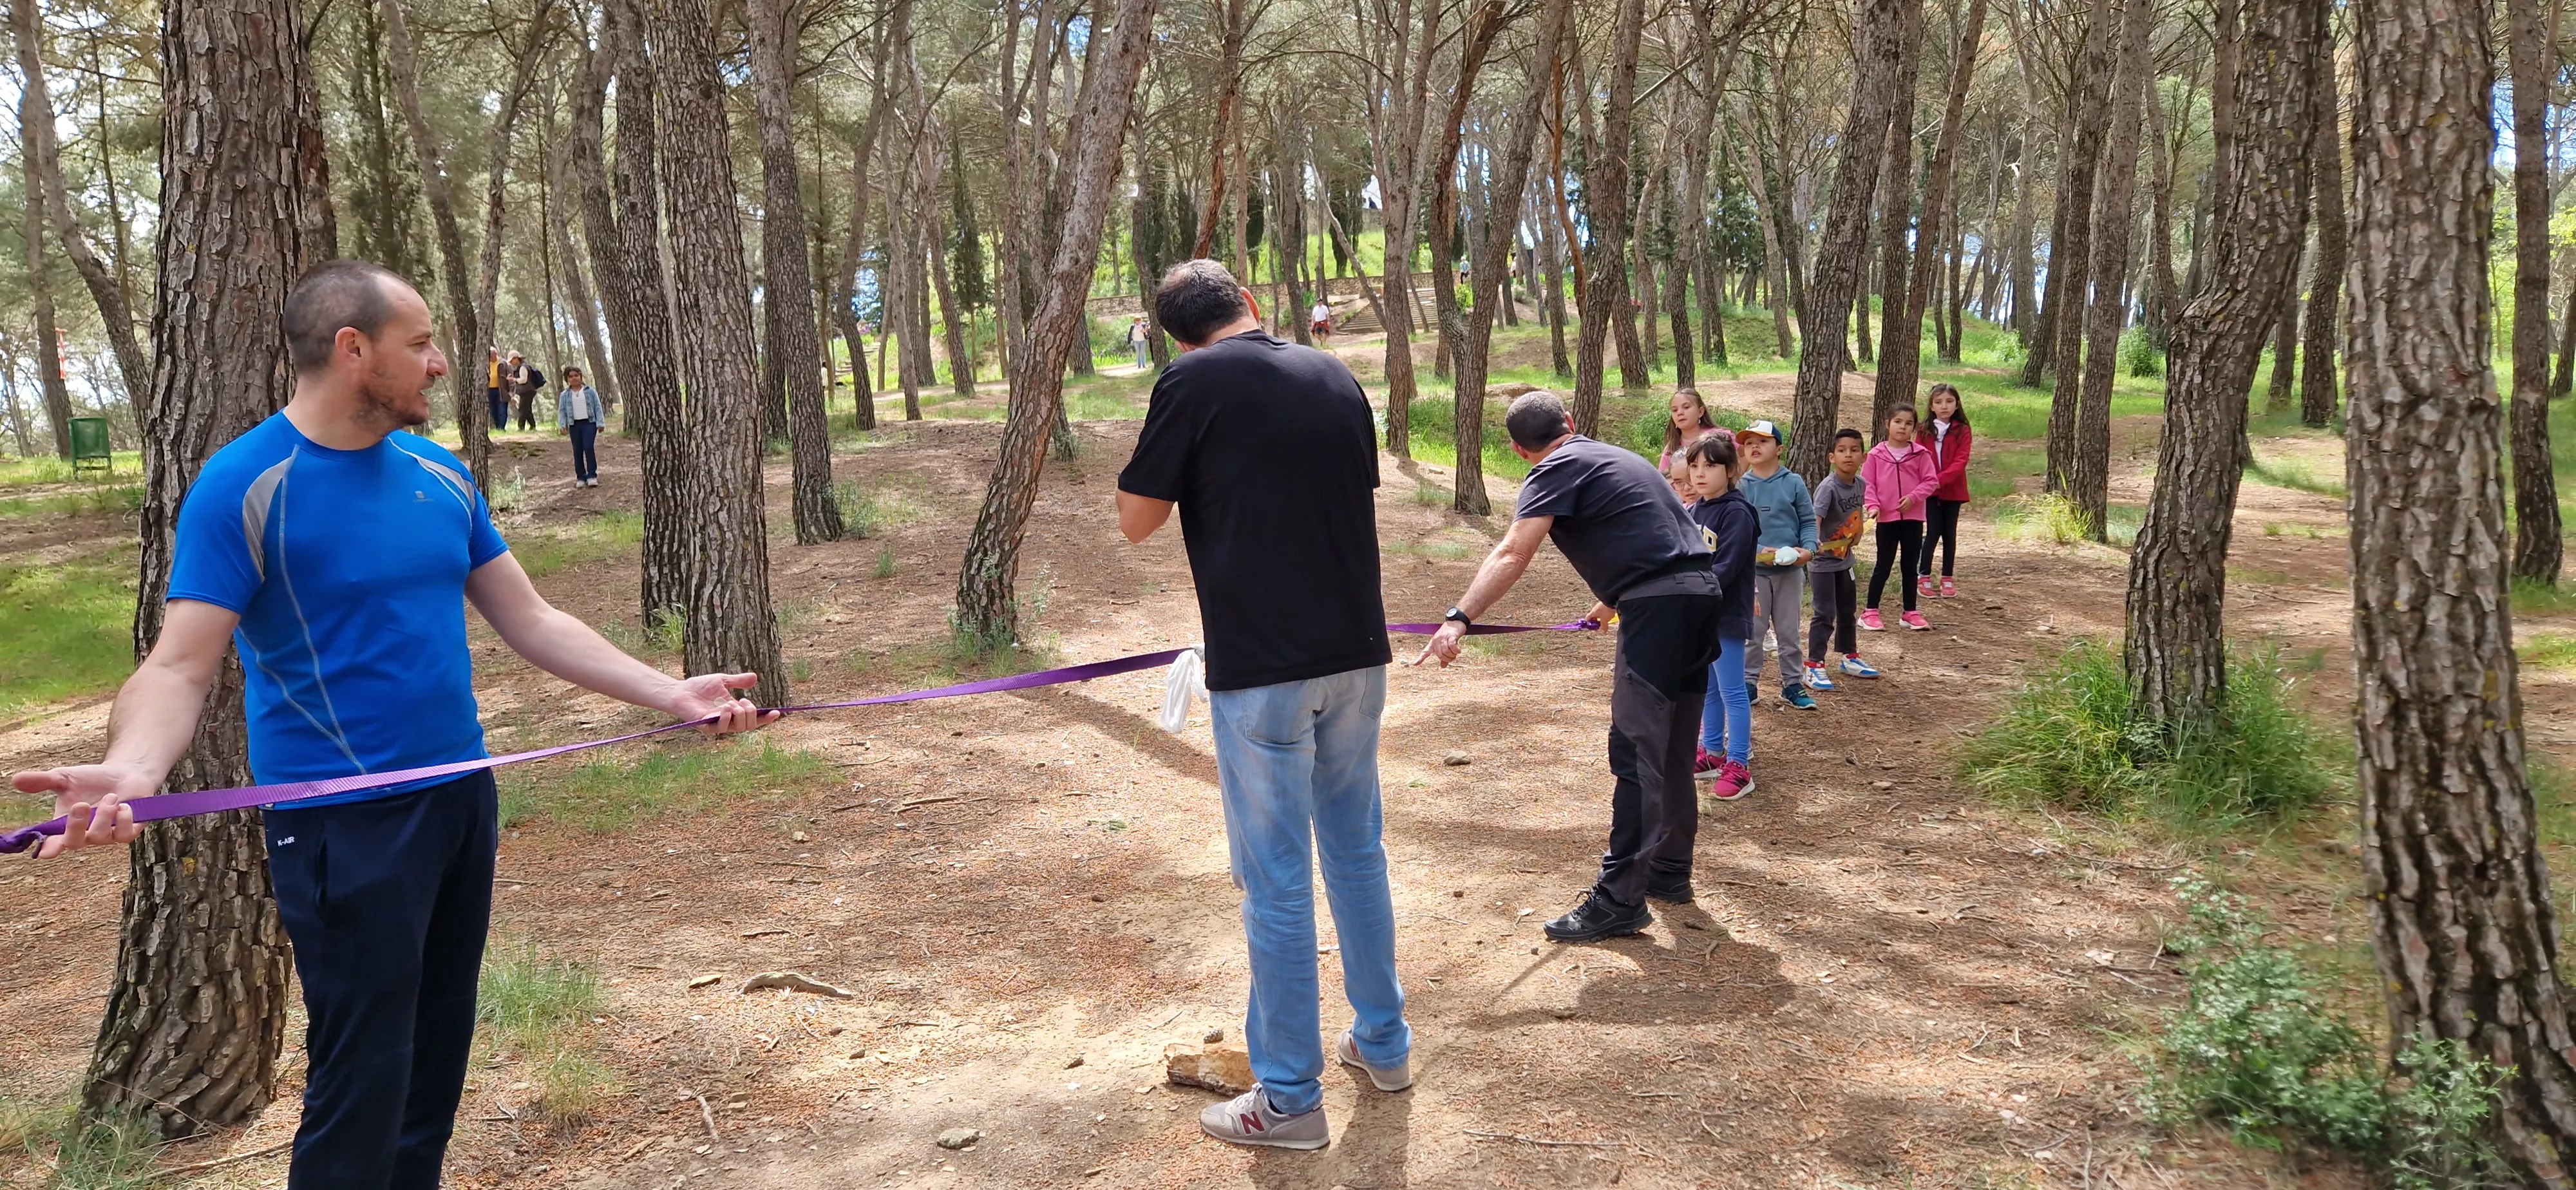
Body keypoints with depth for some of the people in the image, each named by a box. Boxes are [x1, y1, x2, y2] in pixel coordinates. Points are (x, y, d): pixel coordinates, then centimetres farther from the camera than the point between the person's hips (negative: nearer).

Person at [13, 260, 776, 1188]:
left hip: (462, 798, 6)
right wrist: (131, 770, -37)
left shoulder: (441, 475, 6)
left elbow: (531, 622, 9)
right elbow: (180, 666, -16)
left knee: (437, 1060, 17)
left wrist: (670, 694, 2)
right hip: (344, 823, -6)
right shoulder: (245, 485, -12)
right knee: (364, 1080, -1)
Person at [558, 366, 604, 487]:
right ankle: (581, 478, 11)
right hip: (574, 425, 3)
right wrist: (562, 425, -5)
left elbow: (598, 407, 3)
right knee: (577, 451, 5)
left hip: (589, 423, -3)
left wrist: (600, 423, -4)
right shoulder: (564, 395, 7)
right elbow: (562, 411, 7)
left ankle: (592, 476, -10)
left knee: (588, 448, -15)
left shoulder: (590, 391, 3)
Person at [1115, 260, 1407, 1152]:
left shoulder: (1193, 381, -9)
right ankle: (1384, 1043, 32)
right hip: (1356, 652, 6)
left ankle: (1289, 1099, 12)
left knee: (1276, 881, 2)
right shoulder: (1334, 376, 8)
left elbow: (1136, 522, -4)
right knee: (1357, 853, 19)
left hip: (1262, 668, -6)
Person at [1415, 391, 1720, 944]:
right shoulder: (1611, 456, 23)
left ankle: (1620, 901, -7)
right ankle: (1670, 871, 27)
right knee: (1672, 750, 17)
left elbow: (1512, 554, -18)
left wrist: (1459, 619, -26)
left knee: (1637, 753, -8)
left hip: (1660, 605, -9)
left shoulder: (1558, 469, -3)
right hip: (1700, 592, 9)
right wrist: (1615, 600, 53)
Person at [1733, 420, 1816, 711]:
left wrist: (1808, 548, -14)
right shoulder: (1741, 486, -4)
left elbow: (1808, 521, 2)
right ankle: (1748, 683, 16)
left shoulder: (1794, 483, -2)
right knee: (1752, 632, 6)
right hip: (1753, 571, -1)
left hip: (1790, 570, 1)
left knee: (1789, 632, 11)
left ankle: (1793, 684, 21)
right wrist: (1757, 552, -19)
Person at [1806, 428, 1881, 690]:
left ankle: (1851, 658, 35)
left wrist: (1858, 533, 12)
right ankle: (1814, 667, 0)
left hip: (1844, 558, 7)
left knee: (1848, 611, 19)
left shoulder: (1859, 483, -1)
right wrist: (1814, 541, -55)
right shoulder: (1828, 487, -24)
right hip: (1822, 560, -7)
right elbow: (1815, 516, -39)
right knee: (1825, 614, -6)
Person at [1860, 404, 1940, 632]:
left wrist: (1913, 497, -15)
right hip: (1886, 519, -1)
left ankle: (1910, 613, 19)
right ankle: (1870, 612, 9)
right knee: (1883, 566, 3)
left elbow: (1931, 480, -1)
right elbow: (1867, 483, -1)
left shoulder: (1921, 454, -1)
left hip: (1913, 518, 1)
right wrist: (1873, 505, -15)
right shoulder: (1876, 455, -3)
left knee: (1910, 566, 11)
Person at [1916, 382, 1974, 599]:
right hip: (1930, 491, 0)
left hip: (1953, 490, 0)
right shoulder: (1925, 431, 3)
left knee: (1949, 533, 7)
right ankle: (1924, 577, 4)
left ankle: (1947, 579, 14)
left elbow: (1961, 461, -10)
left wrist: (1941, 479, -23)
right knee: (1933, 532, -5)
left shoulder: (1962, 431, -1)